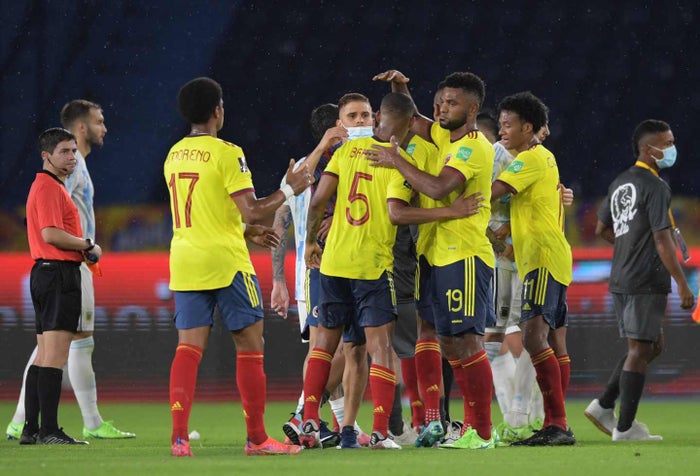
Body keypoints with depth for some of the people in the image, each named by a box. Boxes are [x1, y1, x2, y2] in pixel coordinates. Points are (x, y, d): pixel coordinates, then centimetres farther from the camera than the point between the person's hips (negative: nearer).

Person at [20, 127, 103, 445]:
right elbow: (50, 233, -21)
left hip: (45, 273, 11)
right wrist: (89, 246, -10)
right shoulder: (48, 187, -11)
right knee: (55, 356, -13)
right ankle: (49, 430, -16)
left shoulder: (51, 186, 22)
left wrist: (83, 250, 12)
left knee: (43, 356, 11)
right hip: (58, 273, -11)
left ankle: (31, 429, 11)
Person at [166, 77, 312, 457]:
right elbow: (251, 212, -15)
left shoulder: (173, 156, 12)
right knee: (250, 343, 4)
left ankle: (179, 436, -9)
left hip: (184, 264, 6)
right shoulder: (226, 154, -11)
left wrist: (249, 234, 28)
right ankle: (256, 437, 7)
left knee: (189, 346, 2)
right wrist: (290, 189, -1)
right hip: (225, 262, -6)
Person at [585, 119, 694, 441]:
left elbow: (602, 229, 23)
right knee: (641, 349, -3)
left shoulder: (620, 183, 13)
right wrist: (682, 285, -18)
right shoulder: (656, 187, -14)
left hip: (620, 281, 9)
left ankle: (603, 406, 14)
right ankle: (625, 427, -1)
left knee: (653, 345, 19)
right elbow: (662, 239, -19)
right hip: (646, 282, -9)